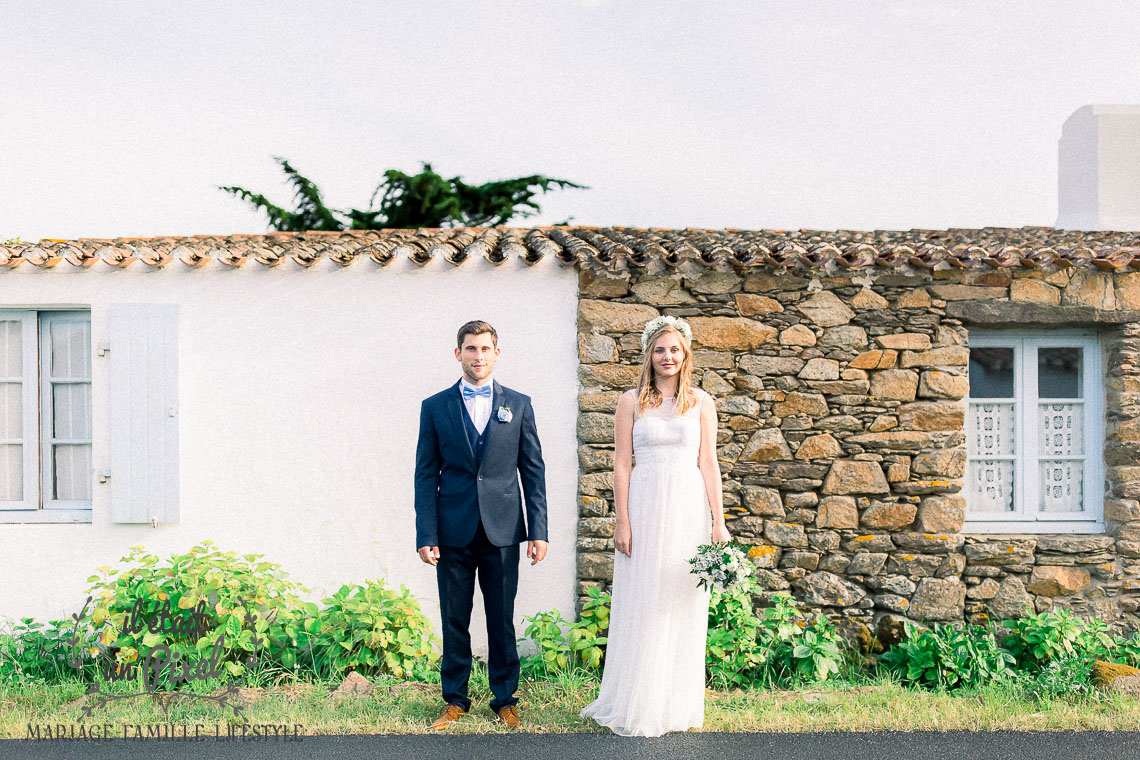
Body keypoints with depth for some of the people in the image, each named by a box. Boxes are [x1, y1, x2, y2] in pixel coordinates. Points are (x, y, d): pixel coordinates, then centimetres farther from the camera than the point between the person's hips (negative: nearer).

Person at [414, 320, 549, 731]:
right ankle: (455, 700, 25)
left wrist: (538, 531, -1)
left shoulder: (519, 404, 5)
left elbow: (533, 470, 5)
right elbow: (426, 475, 3)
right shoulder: (435, 407, 4)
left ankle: (505, 699, 24)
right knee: (453, 620, 9)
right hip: (453, 532, 0)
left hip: (502, 531, 0)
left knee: (502, 620, 8)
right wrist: (426, 536, -5)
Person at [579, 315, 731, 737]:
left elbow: (708, 464, 5)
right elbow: (621, 464, 0)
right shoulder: (632, 401, 3)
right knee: (641, 605, 2)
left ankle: (678, 706, 21)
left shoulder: (701, 402, 7)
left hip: (689, 508, 2)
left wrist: (718, 523, 0)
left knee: (684, 607, 7)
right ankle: (636, 707, 14)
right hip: (645, 506, -1)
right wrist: (622, 521, -6)